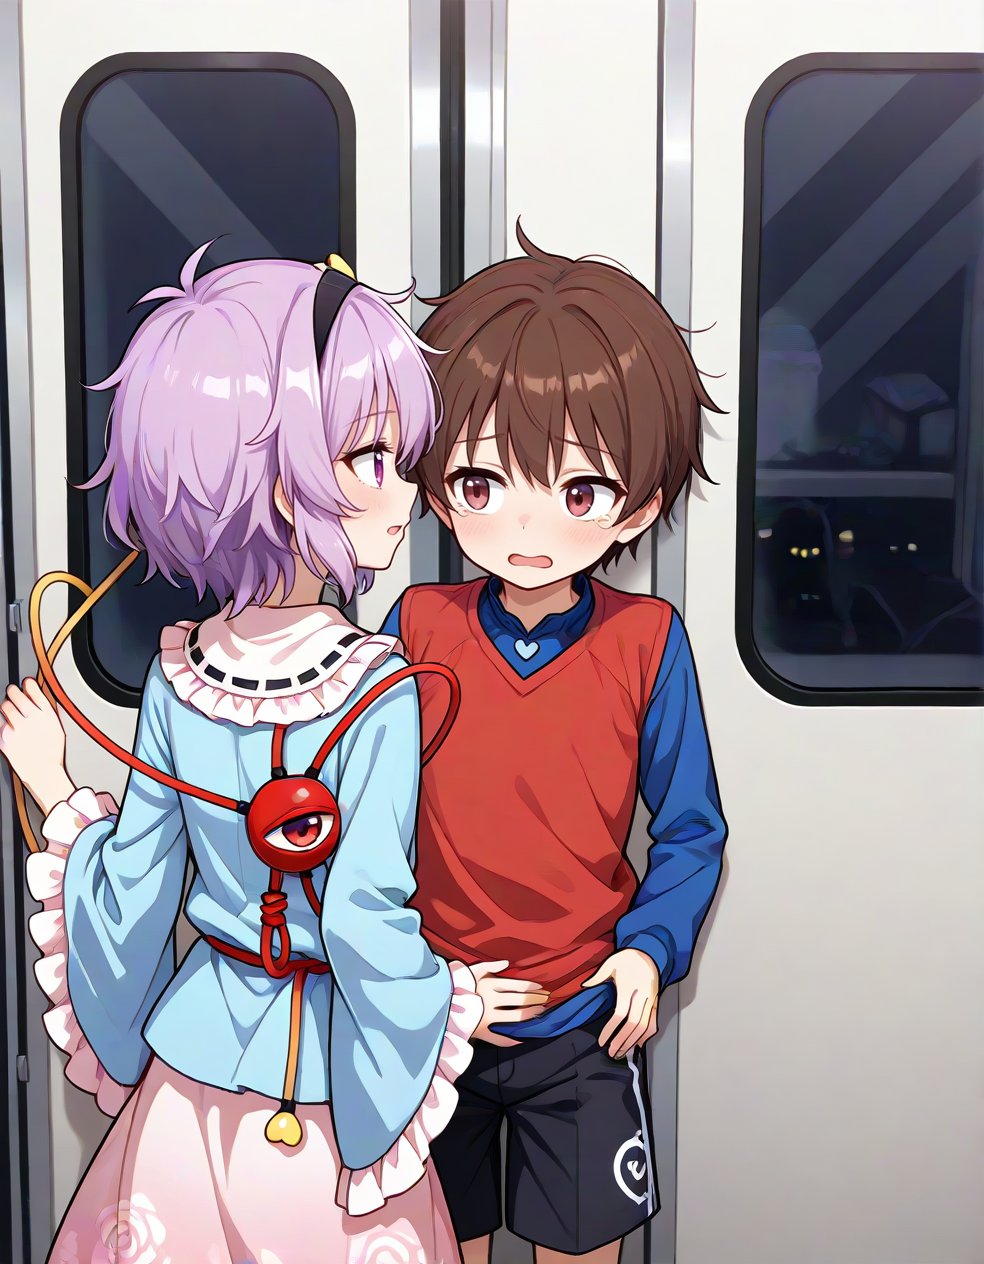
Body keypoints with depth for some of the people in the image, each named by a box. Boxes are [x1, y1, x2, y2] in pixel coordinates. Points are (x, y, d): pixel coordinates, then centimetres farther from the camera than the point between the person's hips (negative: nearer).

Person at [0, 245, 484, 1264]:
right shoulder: (379, 689, -23)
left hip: (193, 1060, 4)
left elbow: (130, 889, -3)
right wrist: (451, 999, -9)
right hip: (322, 1094, -4)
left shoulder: (176, 675, -8)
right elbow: (365, 917, -26)